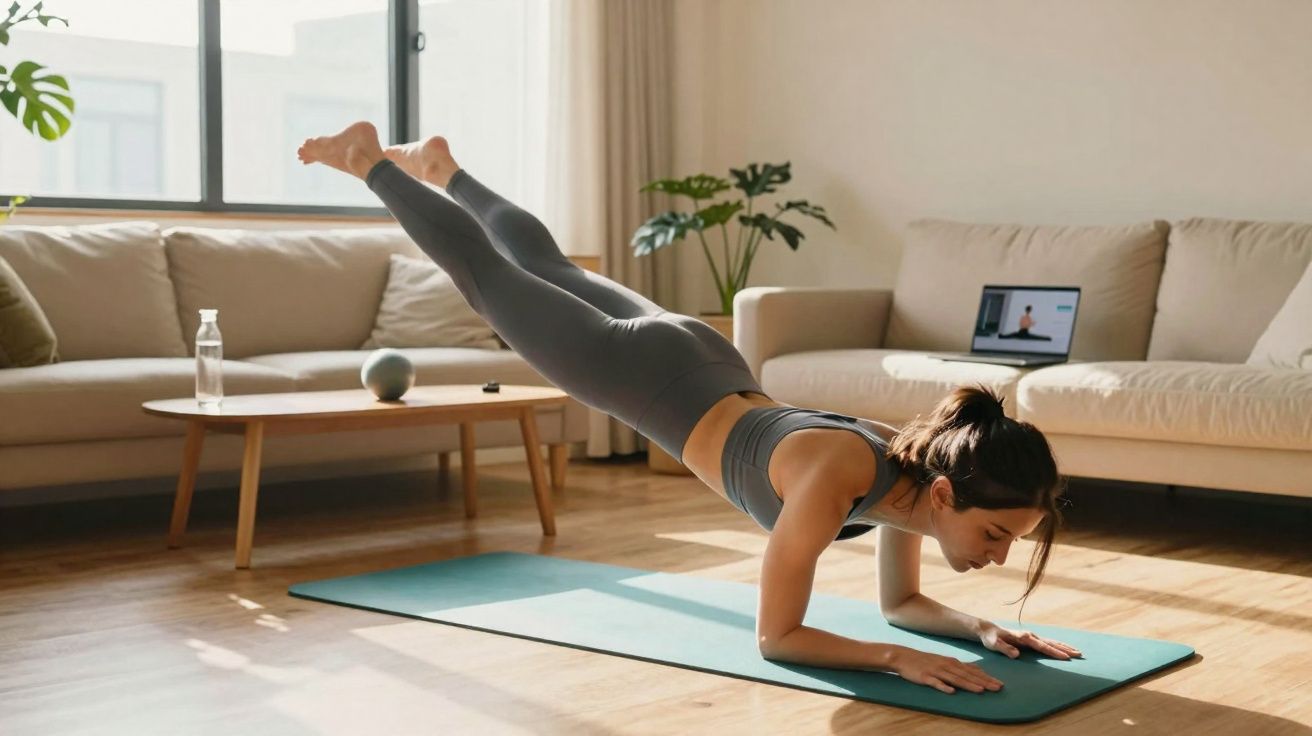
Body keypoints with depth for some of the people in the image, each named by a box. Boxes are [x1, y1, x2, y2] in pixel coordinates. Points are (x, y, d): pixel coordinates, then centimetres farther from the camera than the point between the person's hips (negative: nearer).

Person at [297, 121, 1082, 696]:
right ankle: (371, 160, 43)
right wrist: (898, 658, -43)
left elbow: (901, 600, -3)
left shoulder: (919, 467, -19)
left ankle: (442, 167, 57)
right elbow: (777, 636, -33)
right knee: (486, 274, 19)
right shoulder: (837, 479, -40)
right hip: (647, 375, -6)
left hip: (707, 362, 6)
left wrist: (983, 627, -20)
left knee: (549, 270, 31)